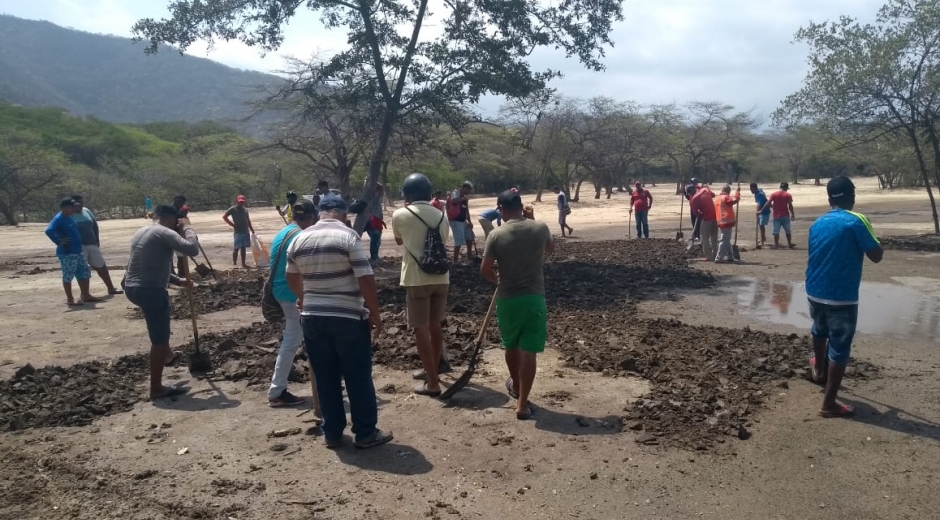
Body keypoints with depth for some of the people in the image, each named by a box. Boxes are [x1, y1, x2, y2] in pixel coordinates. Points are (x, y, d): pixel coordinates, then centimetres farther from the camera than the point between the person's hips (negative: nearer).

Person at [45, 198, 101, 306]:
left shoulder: (68, 218, 14)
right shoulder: (59, 219, -15)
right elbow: (49, 230, -29)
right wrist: (59, 242, -22)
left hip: (77, 251, 10)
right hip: (67, 253, -10)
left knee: (85, 272, 13)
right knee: (68, 276, -2)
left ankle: (86, 296, 20)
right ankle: (70, 299, 5)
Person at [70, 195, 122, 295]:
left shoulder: (86, 211, 8)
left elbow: (95, 225, 15)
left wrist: (97, 240, 10)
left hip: (92, 245, 6)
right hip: (79, 246, -6)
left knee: (102, 267, 12)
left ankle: (111, 288, 22)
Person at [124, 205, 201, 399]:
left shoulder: (141, 231, 18)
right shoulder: (165, 233, -11)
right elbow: (192, 249, -23)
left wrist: (177, 281, 25)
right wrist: (187, 227, -6)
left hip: (131, 287, 10)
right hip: (150, 290, -10)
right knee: (159, 340, 1)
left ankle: (167, 355, 50)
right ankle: (157, 388, 8)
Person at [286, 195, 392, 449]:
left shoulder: (299, 240, 7)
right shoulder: (348, 235, -11)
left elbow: (292, 278, 22)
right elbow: (366, 279, -16)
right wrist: (374, 312, -5)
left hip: (312, 318, 5)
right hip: (348, 318, -5)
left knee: (325, 378, 14)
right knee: (359, 377, 7)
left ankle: (332, 434, 22)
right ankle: (366, 433, 15)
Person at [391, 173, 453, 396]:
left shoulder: (400, 215, -5)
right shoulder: (441, 216, 8)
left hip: (417, 279, -5)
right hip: (441, 278, 5)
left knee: (421, 330, 1)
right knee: (435, 326, 19)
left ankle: (433, 383, 2)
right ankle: (433, 368, 35)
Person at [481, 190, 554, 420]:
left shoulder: (496, 235, -10)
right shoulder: (540, 228, -4)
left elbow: (485, 270, -8)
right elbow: (551, 248, 17)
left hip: (508, 299, 0)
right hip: (534, 298, 0)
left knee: (511, 346, 22)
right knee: (528, 351, 1)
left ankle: (515, 385, 43)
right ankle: (522, 404, 3)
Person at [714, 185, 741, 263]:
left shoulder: (717, 199, 17)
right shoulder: (726, 197, -8)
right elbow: (735, 200, -19)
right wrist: (737, 192, -3)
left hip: (721, 222, 9)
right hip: (727, 222, -9)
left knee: (727, 240, 17)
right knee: (725, 240, -8)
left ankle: (730, 257, 22)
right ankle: (719, 258, -11)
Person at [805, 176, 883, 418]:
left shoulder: (817, 223, 6)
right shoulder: (856, 221, -14)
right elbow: (876, 255, -11)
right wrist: (873, 241, 9)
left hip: (814, 292, 6)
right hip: (842, 296, -6)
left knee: (820, 330, 32)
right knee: (839, 348, 3)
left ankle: (819, 369, 56)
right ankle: (829, 404, 8)